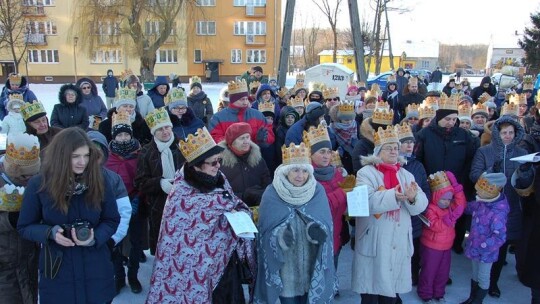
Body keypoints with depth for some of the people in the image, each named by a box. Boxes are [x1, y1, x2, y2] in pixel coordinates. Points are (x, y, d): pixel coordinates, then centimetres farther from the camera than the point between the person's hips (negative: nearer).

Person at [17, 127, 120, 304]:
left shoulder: (99, 180, -8)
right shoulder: (38, 184, -8)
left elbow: (111, 220, 0)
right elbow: (24, 227, 0)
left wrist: (95, 238, -19)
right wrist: (50, 232, -19)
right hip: (57, 271, 0)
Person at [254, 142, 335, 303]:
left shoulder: (318, 191, -1)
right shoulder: (272, 194, -7)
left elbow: (325, 224, -5)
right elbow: (267, 230, -8)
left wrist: (317, 230, -26)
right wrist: (282, 235, -28)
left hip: (312, 263, 2)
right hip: (285, 265, -2)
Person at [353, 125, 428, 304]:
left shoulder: (405, 174, 10)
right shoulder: (366, 173, -5)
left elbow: (421, 205, 0)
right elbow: (366, 202, -21)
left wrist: (413, 198, -23)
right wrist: (393, 196, -32)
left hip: (399, 241, 5)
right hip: (373, 241, -4)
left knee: (391, 287, 16)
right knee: (371, 288, 3)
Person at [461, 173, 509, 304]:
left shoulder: (498, 213, -32)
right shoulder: (483, 202, -8)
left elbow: (499, 237, -31)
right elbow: (470, 207, 15)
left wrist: (481, 248, -28)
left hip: (485, 252, -8)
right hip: (475, 247, 8)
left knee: (483, 278, 15)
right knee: (475, 274, 25)